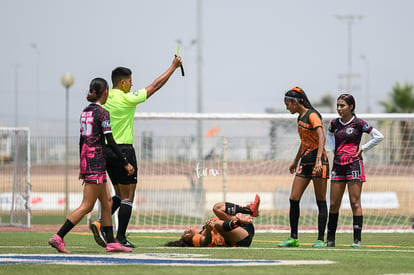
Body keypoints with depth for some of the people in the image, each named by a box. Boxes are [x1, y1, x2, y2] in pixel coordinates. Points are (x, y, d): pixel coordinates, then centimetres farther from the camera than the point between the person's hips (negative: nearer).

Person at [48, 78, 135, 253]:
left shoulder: (85, 112, 13)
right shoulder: (102, 113, -12)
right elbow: (110, 141, -15)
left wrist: (82, 167, 24)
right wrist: (125, 164, -10)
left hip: (86, 159, 9)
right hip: (97, 161, -9)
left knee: (106, 203, 13)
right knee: (87, 206, -7)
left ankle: (111, 242, 12)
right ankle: (58, 237, -11)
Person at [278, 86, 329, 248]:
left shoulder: (312, 115, -11)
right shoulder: (300, 117, 16)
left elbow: (321, 137, -22)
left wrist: (318, 160, -33)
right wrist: (296, 161, 35)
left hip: (318, 160, -9)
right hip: (305, 161, 9)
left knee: (321, 201, -4)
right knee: (293, 199, 3)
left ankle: (320, 239, -3)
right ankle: (293, 238, 8)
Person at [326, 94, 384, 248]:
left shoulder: (358, 123, -6)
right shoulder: (334, 123, 9)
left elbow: (379, 137, -5)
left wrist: (362, 149, -5)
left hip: (354, 165, -5)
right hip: (338, 165, 5)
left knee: (355, 203, -5)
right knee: (334, 204, 5)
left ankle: (357, 239, -3)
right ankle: (330, 239, 11)